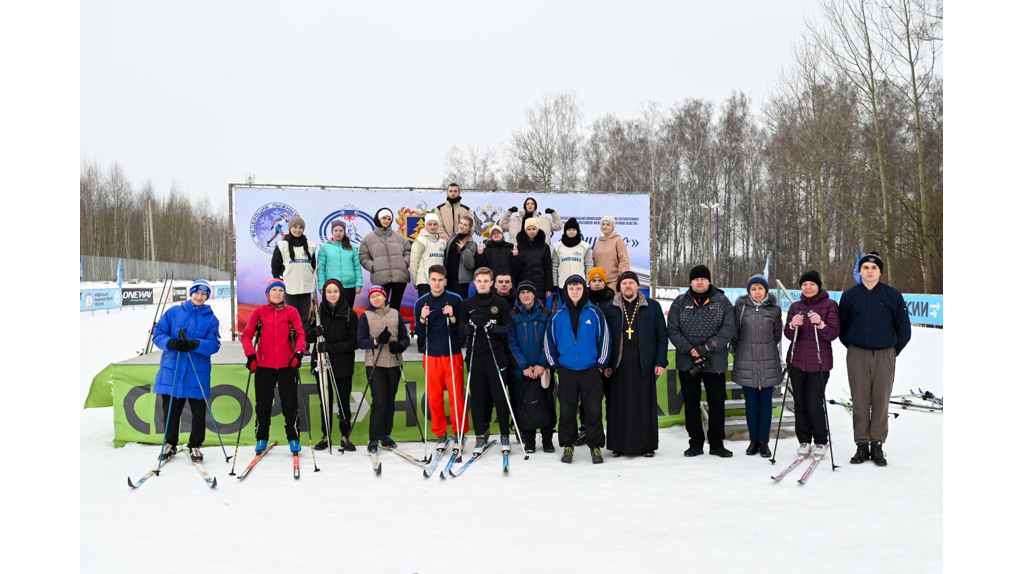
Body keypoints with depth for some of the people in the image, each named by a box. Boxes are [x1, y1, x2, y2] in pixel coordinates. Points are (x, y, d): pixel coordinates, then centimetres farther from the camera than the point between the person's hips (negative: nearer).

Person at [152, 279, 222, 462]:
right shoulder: (173, 312, 7)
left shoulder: (211, 319, 6)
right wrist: (170, 343, -18)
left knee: (199, 411, 2)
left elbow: (214, 344, -5)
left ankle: (195, 446, 18)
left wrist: (194, 345, -24)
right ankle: (170, 444, 26)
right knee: (171, 409, 9)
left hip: (198, 372, -1)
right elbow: (158, 334, 3)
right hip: (172, 369, 1)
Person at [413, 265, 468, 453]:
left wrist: (452, 317, -19)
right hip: (431, 356, 2)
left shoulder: (455, 299, -1)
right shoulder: (421, 303, 3)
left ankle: (459, 433, 9)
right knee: (434, 396, 4)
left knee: (456, 395, -2)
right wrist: (422, 319, -16)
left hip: (453, 354, -1)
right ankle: (440, 434, 15)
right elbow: (420, 335, 2)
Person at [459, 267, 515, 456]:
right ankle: (480, 436, 13)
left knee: (500, 397, 1)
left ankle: (505, 436, 11)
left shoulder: (501, 303, 4)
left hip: (495, 356, -2)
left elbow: (509, 329, 0)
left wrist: (494, 327, -19)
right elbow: (460, 330, 6)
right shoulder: (467, 304, 9)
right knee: (477, 398, 4)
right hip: (475, 357, 2)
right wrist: (471, 325, -14)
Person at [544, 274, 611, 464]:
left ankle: (595, 446, 14)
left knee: (594, 410, 2)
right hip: (566, 371, 1)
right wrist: (555, 364, 6)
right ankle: (567, 446, 19)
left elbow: (604, 338, 2)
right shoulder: (558, 315, 2)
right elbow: (548, 341, 8)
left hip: (591, 370, -1)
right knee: (566, 411, 7)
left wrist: (601, 364, 1)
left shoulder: (595, 313, -2)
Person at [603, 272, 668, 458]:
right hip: (620, 364, 1)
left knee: (645, 405, 1)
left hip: (644, 364, -1)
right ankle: (619, 445, 9)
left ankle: (647, 445, 11)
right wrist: (605, 364, 1)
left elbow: (661, 335, 4)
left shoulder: (652, 307, 6)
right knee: (620, 405, 1)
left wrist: (661, 362, -3)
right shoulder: (611, 309, 9)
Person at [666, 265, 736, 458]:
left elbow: (728, 329, -7)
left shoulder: (722, 301, 2)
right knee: (691, 404, 8)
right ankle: (696, 443, 18)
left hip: (715, 362, -1)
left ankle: (717, 443, 16)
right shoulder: (680, 303, 4)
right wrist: (689, 349, -15)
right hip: (687, 362, 1)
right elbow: (673, 331, -1)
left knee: (717, 404, 4)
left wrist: (706, 347, -17)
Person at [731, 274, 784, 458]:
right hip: (746, 364, 0)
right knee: (751, 403, 7)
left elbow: (777, 335, 12)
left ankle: (764, 441, 12)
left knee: (765, 403, 4)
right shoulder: (741, 307, 0)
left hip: (768, 363, 0)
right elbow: (734, 334, 7)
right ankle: (754, 440, 17)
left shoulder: (774, 309, 1)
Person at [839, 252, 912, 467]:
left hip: (884, 355, -1)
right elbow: (842, 327, 12)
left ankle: (877, 446, 11)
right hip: (857, 355, 1)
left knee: (881, 401, 2)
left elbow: (903, 328, 4)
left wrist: (894, 351, 4)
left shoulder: (893, 295, -1)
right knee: (860, 401, 3)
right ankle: (862, 445, 10)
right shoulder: (849, 295, 3)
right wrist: (851, 347, 9)